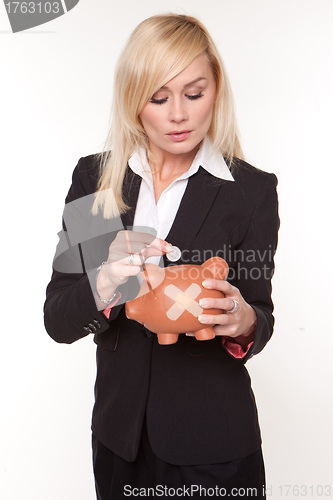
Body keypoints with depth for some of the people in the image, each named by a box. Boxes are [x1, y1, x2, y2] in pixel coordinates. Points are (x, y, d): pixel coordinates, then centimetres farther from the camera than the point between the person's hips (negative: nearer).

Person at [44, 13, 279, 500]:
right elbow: (57, 321, -6)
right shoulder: (94, 177, -4)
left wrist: (242, 323, -25)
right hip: (120, 431, 2)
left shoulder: (253, 190, -10)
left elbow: (259, 320, -2)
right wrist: (105, 284, -27)